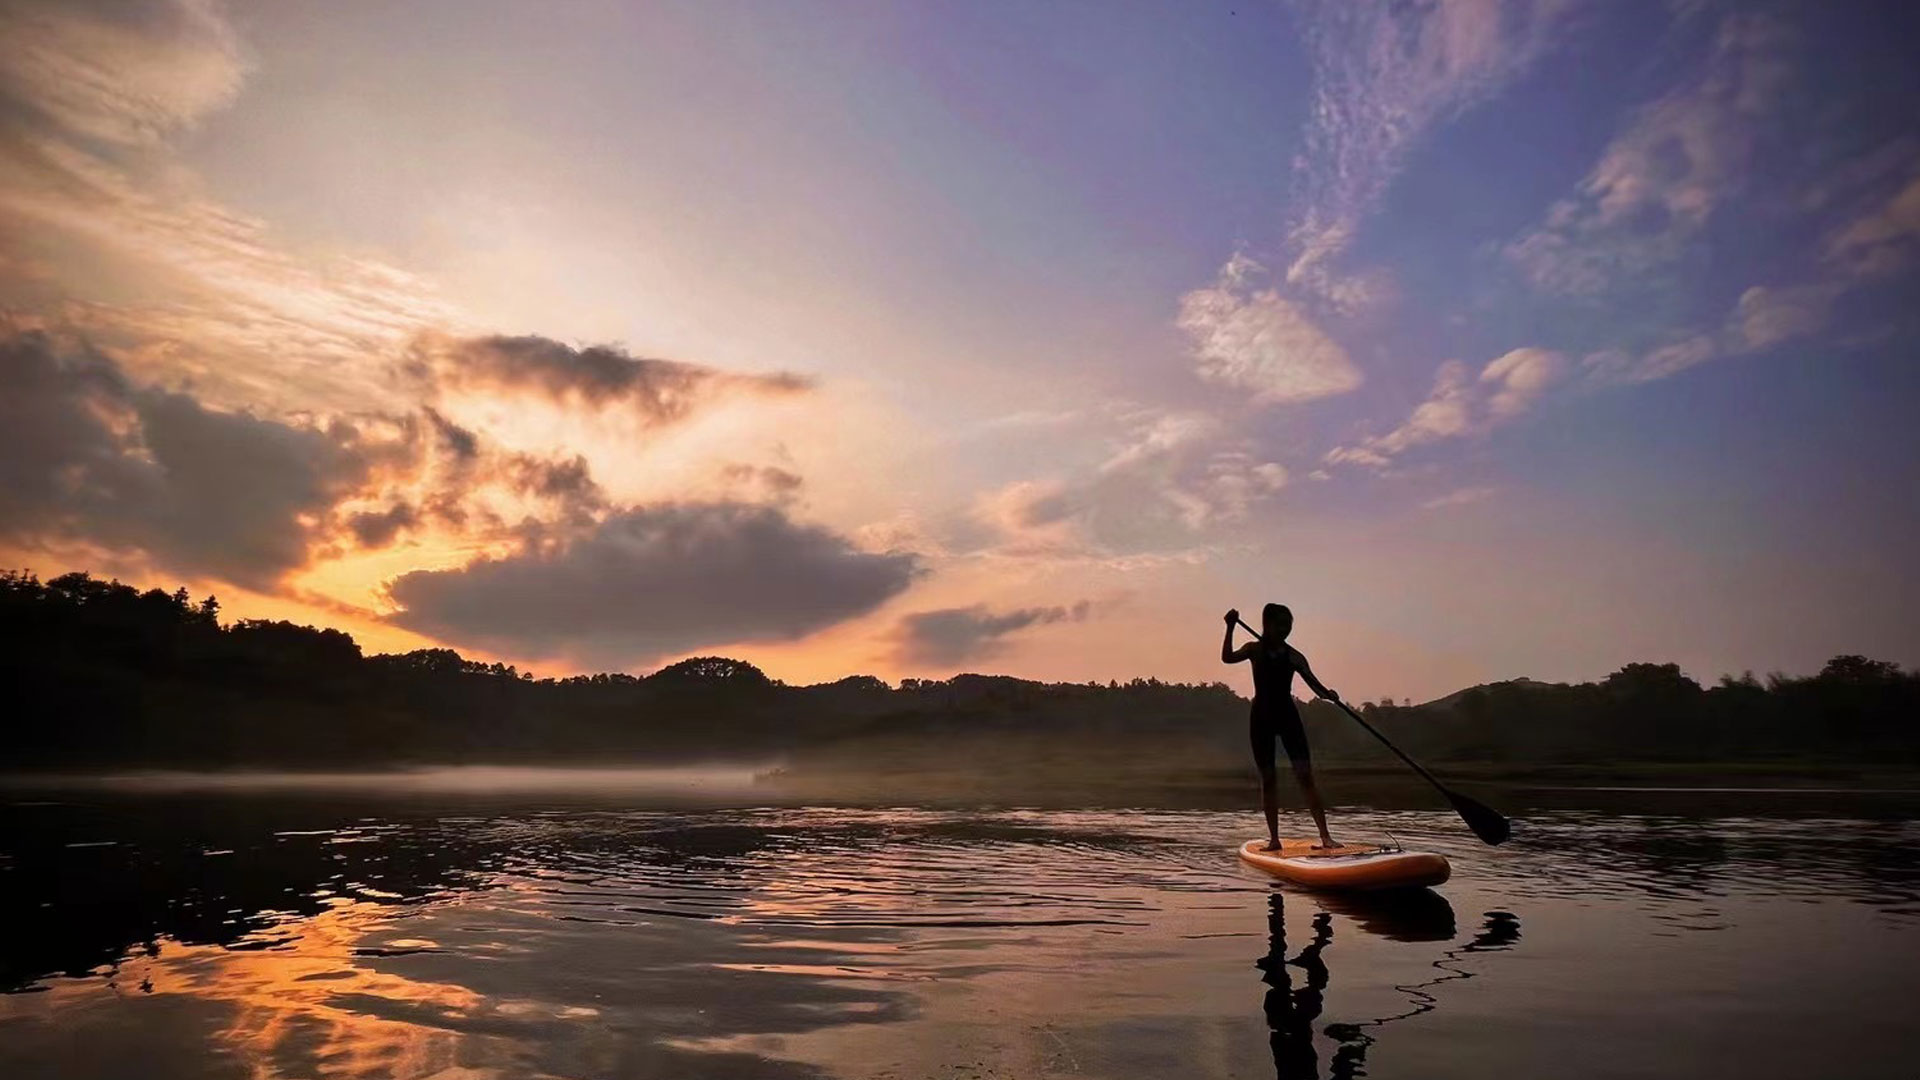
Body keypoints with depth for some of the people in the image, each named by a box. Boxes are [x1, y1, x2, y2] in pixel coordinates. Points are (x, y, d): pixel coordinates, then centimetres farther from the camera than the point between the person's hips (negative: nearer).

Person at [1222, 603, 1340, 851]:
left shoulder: (1293, 656, -1)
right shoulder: (1255, 649, -1)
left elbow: (1315, 685, -6)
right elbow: (1228, 658, -18)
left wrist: (1329, 694, -27)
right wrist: (1230, 629, -29)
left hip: (1288, 715, 0)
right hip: (1261, 717, 0)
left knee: (1305, 775, -8)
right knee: (1267, 778, 3)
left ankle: (1325, 835, -9)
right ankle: (1274, 838, 9)